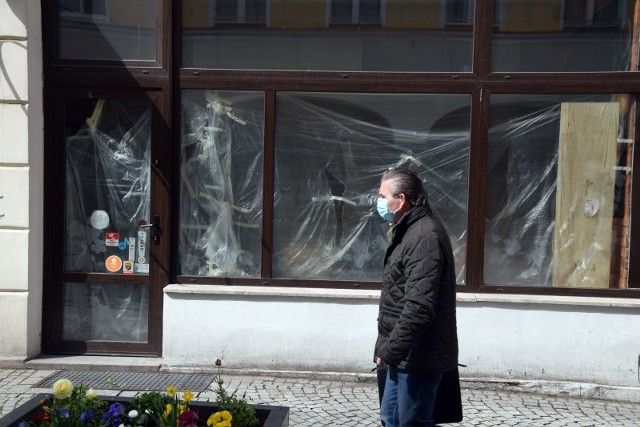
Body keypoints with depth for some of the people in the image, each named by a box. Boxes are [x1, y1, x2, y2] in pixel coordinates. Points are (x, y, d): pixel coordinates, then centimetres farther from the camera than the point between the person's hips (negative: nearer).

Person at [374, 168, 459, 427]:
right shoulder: (410, 231, 14)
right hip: (406, 353, 10)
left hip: (419, 356, -10)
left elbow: (419, 308, -27)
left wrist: (390, 350, -22)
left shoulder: (425, 237, -21)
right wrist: (390, 348, 20)